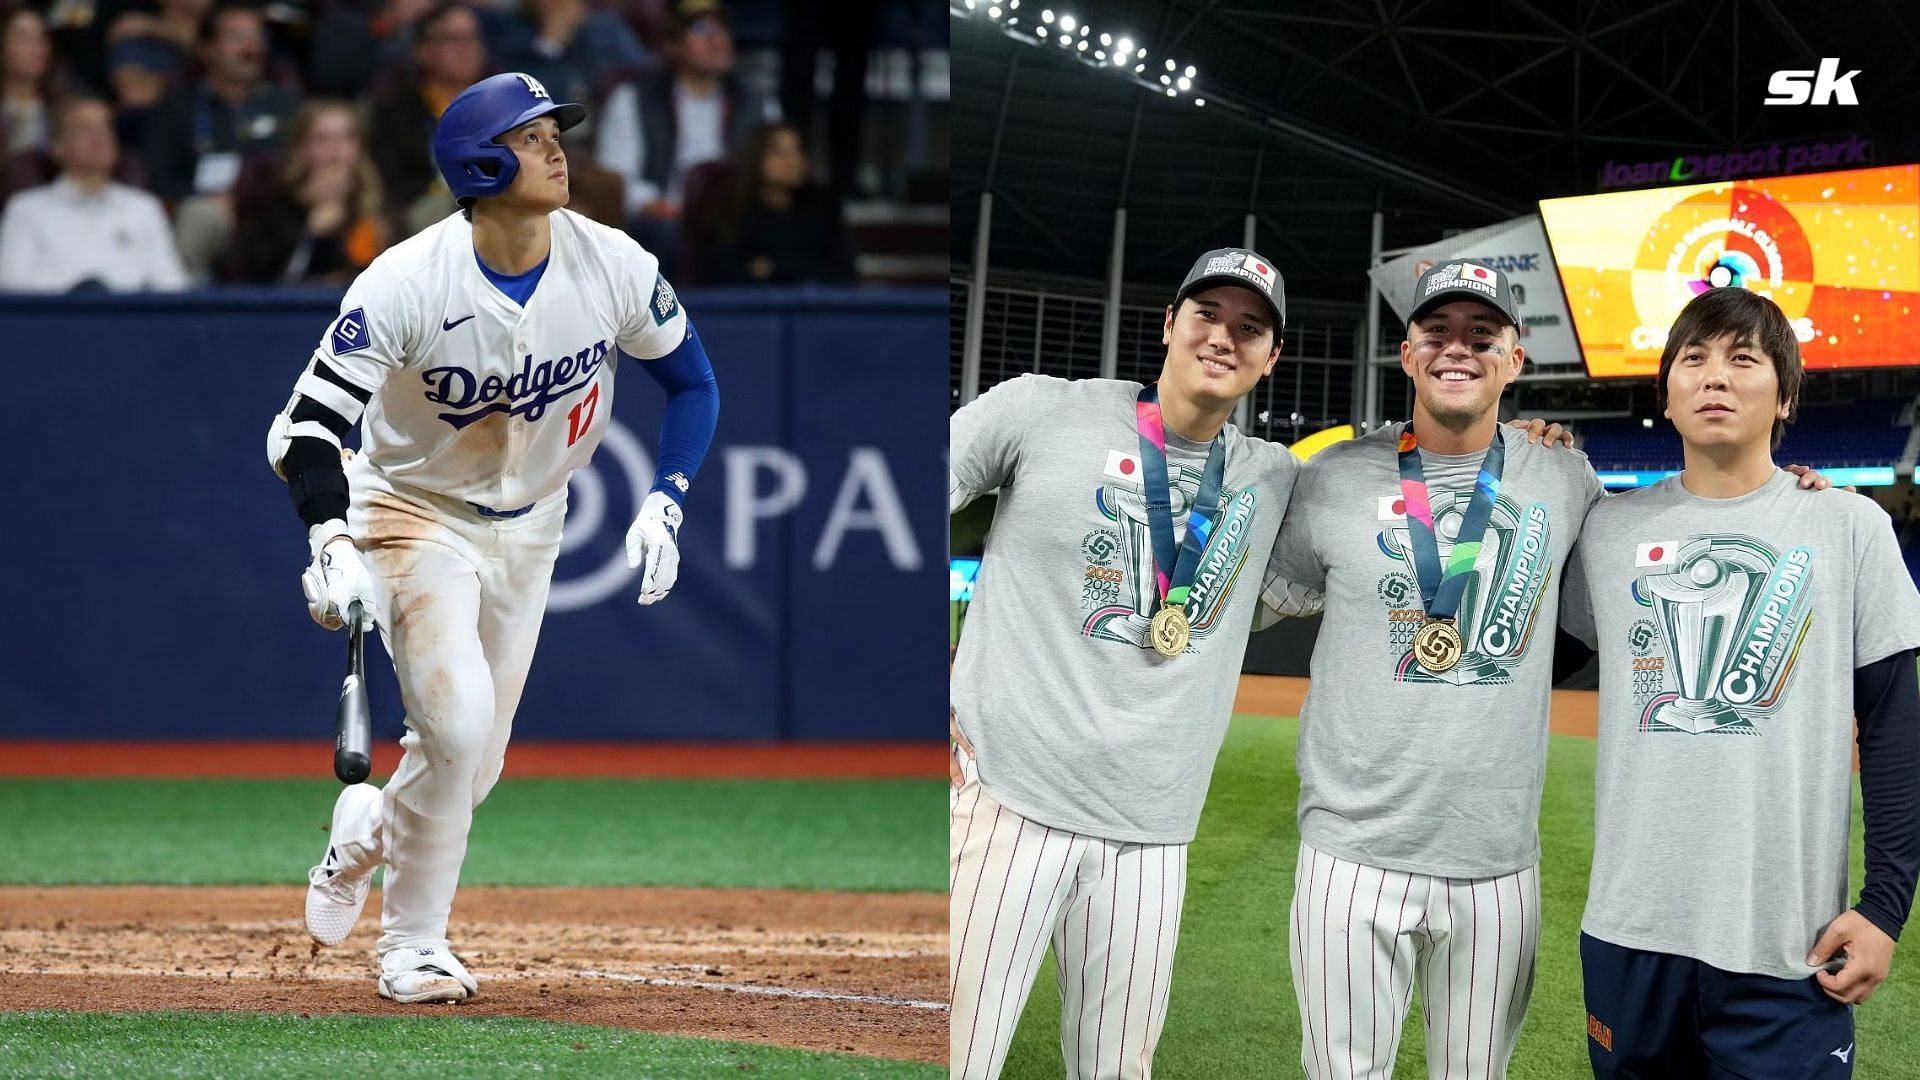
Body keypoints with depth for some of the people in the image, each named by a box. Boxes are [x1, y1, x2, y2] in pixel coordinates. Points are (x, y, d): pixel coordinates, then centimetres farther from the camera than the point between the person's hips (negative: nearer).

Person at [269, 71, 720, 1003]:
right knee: (457, 721, -22)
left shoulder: (612, 265, -14)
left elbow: (691, 381, 2)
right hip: (416, 515, -4)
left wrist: (663, 506, -10)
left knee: (473, 766, 6)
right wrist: (331, 546, -38)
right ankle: (412, 948, -3)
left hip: (528, 531, 4)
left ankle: (366, 832, 41)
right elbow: (311, 421, -23)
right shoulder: (407, 283, -25)